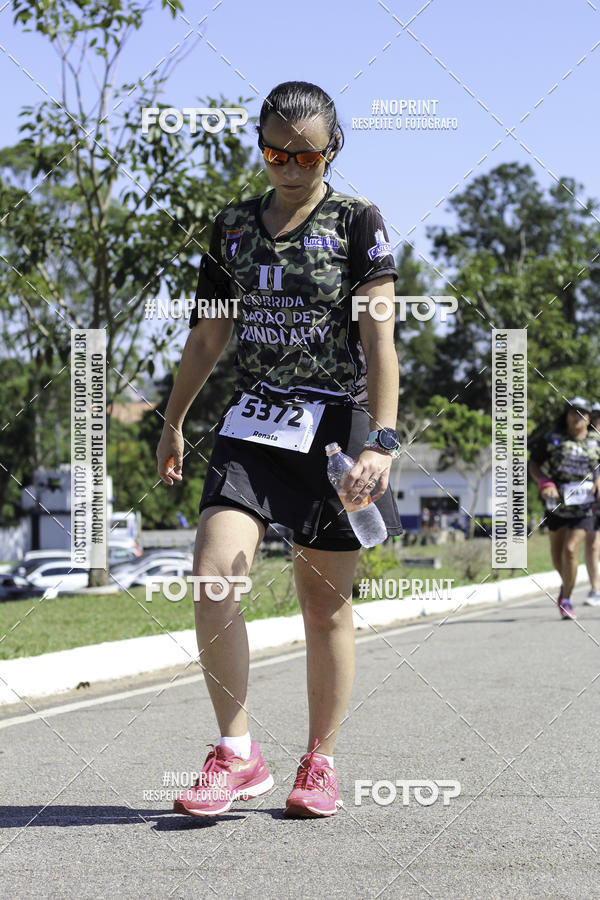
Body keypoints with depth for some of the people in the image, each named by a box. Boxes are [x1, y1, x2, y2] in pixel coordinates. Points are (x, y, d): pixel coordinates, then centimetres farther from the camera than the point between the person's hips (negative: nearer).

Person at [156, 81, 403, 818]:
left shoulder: (358, 223, -2)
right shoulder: (233, 227, 10)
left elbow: (379, 341, -10)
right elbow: (206, 338, 19)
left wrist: (381, 440, -20)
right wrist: (172, 423, 23)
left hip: (332, 425, -3)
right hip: (252, 424, 3)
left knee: (325, 606, 3)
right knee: (211, 579, -14)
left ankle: (319, 764, 18)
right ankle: (237, 755, -3)